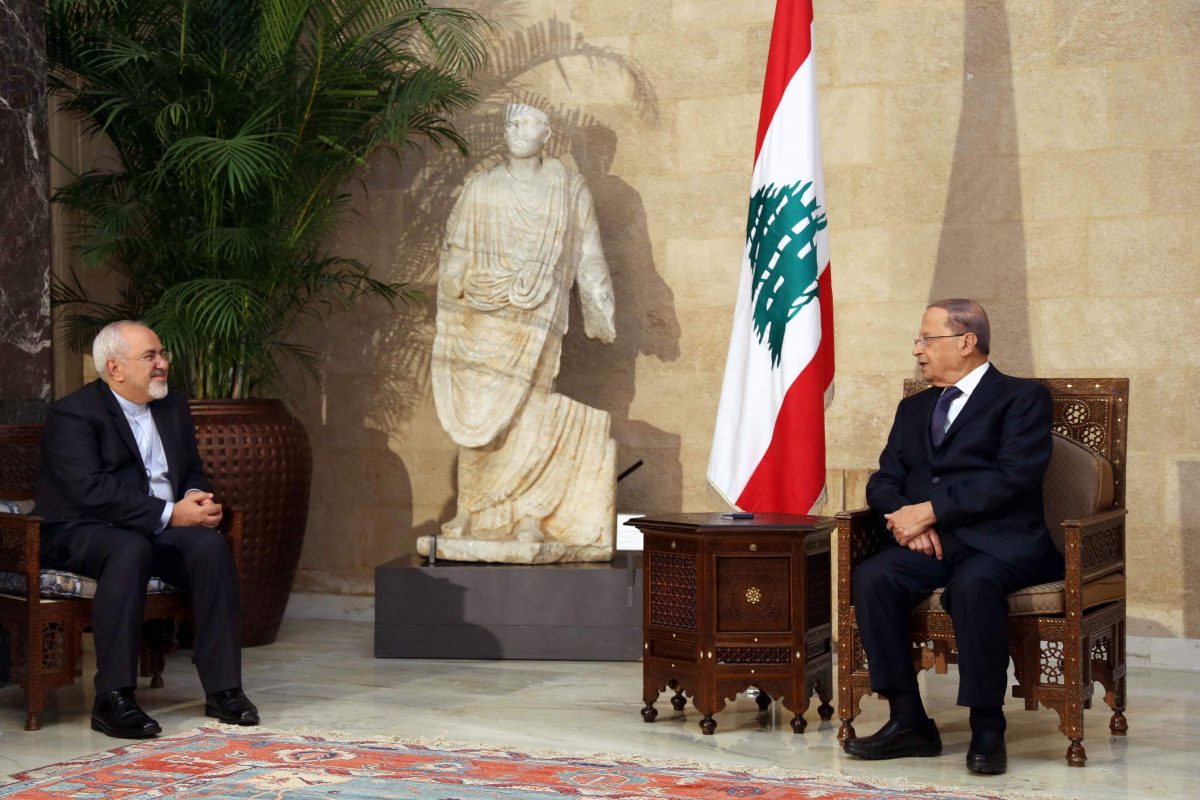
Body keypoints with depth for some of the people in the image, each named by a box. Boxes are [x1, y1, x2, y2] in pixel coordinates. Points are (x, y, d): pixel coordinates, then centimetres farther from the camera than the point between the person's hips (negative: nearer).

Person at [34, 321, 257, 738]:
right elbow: (90, 491, -22)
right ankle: (113, 699, -37)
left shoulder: (174, 407, 14)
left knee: (211, 545, -24)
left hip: (159, 529, 6)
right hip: (80, 532, -6)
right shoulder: (73, 414, -10)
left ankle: (223, 689, -21)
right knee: (131, 550, -38)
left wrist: (196, 498, -6)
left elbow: (194, 471, 20)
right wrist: (168, 514, -25)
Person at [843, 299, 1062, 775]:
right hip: (929, 542, 5)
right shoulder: (913, 409, 24)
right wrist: (905, 517, -7)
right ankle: (908, 721, -20)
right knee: (871, 578, -25)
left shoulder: (1022, 397, 3)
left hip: (1001, 543, -5)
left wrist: (928, 511, -15)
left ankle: (987, 730, -26)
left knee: (973, 584, -38)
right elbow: (884, 481, 18)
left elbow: (1012, 478, -11)